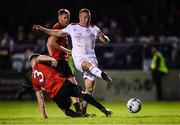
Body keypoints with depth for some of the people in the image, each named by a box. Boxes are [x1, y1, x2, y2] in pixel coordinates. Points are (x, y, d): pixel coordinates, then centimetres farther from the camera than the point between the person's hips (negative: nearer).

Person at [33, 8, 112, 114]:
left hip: (91, 57, 2)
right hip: (78, 58, -2)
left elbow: (106, 41, 11)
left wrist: (102, 36, -12)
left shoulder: (94, 29, 14)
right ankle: (102, 74, -70)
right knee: (87, 64, -40)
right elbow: (57, 33, 24)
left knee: (90, 87, -6)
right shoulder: (72, 27, 14)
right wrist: (42, 29, 21)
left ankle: (83, 110, 6)